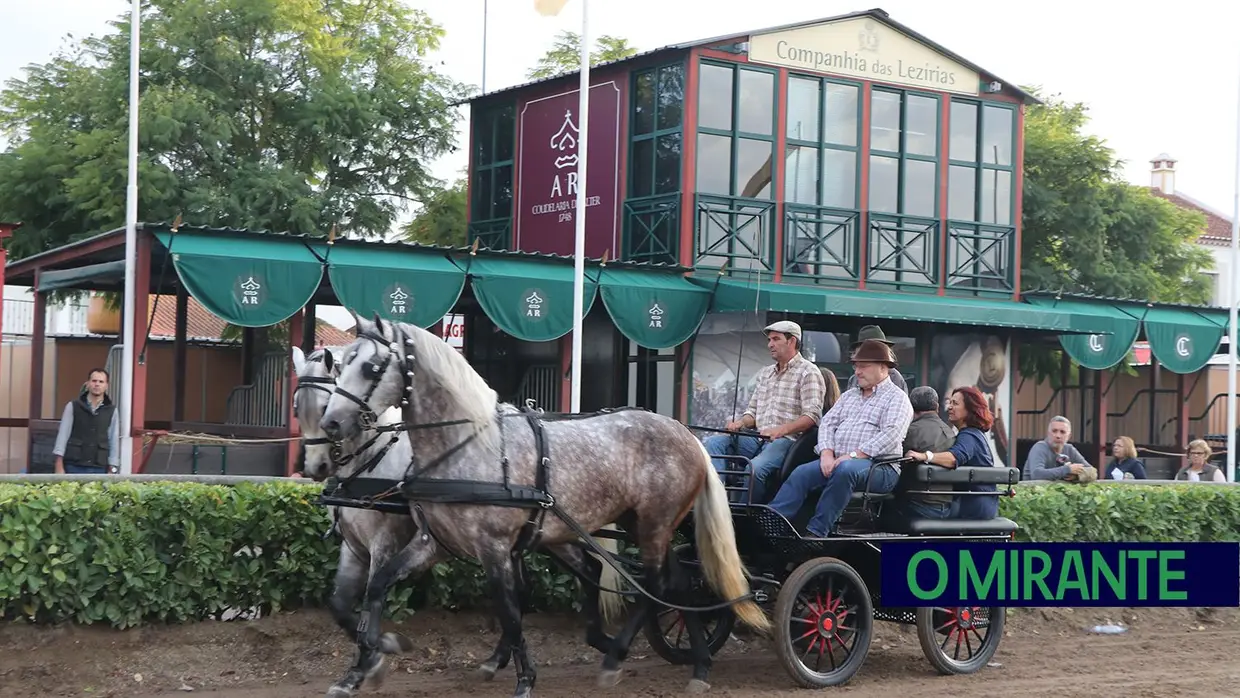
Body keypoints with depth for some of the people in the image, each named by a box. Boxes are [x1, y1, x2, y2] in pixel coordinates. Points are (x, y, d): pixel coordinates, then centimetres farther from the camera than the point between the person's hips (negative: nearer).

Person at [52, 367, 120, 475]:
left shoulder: (111, 411, 7)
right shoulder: (73, 407, 4)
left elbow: (114, 441, 7)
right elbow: (63, 436, 2)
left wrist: (112, 470, 2)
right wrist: (59, 466, -4)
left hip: (99, 469, 1)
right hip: (74, 467, -1)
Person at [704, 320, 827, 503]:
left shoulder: (808, 372, -1)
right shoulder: (765, 373, 23)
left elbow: (812, 416, -11)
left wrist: (781, 430, -23)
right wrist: (741, 423, 1)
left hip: (786, 440, -7)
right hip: (758, 438, 8)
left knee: (755, 467, -35)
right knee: (714, 443, -15)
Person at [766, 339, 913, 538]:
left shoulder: (897, 398, 2)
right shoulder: (849, 395, 25)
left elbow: (890, 435, -13)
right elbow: (828, 423, 15)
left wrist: (853, 455, -19)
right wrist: (827, 453, -6)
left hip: (879, 467, -6)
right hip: (838, 461, 7)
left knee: (845, 470, -37)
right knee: (802, 473, -19)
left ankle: (816, 532, -36)